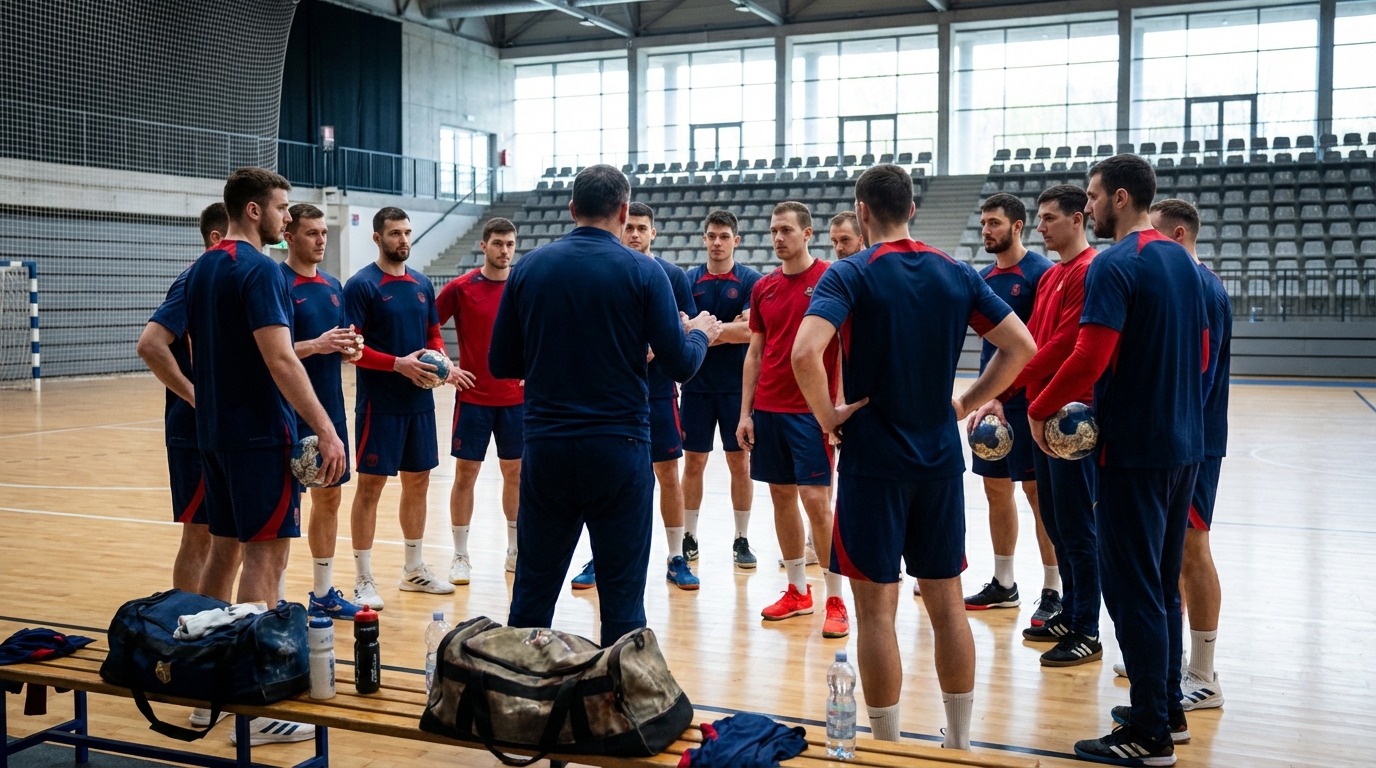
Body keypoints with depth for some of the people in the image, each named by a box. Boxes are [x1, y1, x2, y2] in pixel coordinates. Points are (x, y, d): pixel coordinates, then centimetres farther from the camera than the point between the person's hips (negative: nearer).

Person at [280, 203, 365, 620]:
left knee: (329, 498, 13)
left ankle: (323, 594, 25)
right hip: (292, 413, -7)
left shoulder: (334, 286, 12)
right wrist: (316, 345, -27)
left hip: (331, 411, 8)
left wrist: (350, 349, -2)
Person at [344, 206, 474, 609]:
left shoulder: (422, 284, 10)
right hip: (380, 404, -6)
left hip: (420, 401, 6)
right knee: (370, 485, -1)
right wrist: (398, 364, -23)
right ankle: (363, 580, 7)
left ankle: (414, 569, 26)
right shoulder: (362, 285, -9)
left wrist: (444, 364, -3)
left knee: (418, 481, 13)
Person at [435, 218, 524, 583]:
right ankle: (460, 556, 11)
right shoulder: (461, 288, -4)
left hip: (516, 398, 2)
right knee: (465, 473, 1)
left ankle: (515, 552, 23)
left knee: (515, 473, 9)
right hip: (473, 398, -2)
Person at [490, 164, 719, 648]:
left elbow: (501, 364, 6)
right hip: (618, 449, -3)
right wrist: (700, 334, 15)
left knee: (532, 594, 12)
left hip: (545, 448, 3)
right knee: (622, 598, 5)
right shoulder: (643, 272, -5)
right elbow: (680, 366, -6)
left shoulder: (529, 267, 3)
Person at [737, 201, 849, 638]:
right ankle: (798, 592, 21)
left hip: (811, 411, -5)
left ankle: (836, 600, 2)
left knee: (817, 500, -7)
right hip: (767, 409, 6)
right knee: (781, 496, 9)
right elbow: (754, 353, 14)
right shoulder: (763, 288, 11)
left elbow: (845, 347, -7)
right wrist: (745, 413, 9)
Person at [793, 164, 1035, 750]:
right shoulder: (957, 273, 5)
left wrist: (827, 415, -11)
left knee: (877, 608, 3)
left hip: (874, 460, -5)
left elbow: (805, 353, -25)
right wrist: (967, 403, 8)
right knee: (947, 604, 13)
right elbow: (1021, 346, 4)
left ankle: (888, 751, 11)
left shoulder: (850, 274, -10)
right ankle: (959, 746, 22)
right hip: (941, 459, 5)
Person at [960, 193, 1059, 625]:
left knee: (1038, 492, -2)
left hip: (1026, 401, -7)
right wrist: (988, 397, 7)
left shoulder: (1040, 272, -9)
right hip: (992, 401, 7)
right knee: (996, 489, 12)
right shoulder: (984, 278, 12)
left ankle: (1053, 592, 7)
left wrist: (1004, 395, -19)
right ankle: (1003, 584, 23)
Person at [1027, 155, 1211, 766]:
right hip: (1183, 445, 9)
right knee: (1162, 584, 18)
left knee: (1133, 590, -1)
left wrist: (1039, 410, -10)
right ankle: (1168, 709, 28)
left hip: (1133, 449, -9)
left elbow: (1091, 356, -23)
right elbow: (1201, 353, 18)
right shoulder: (1183, 262, 12)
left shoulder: (1114, 265, -15)